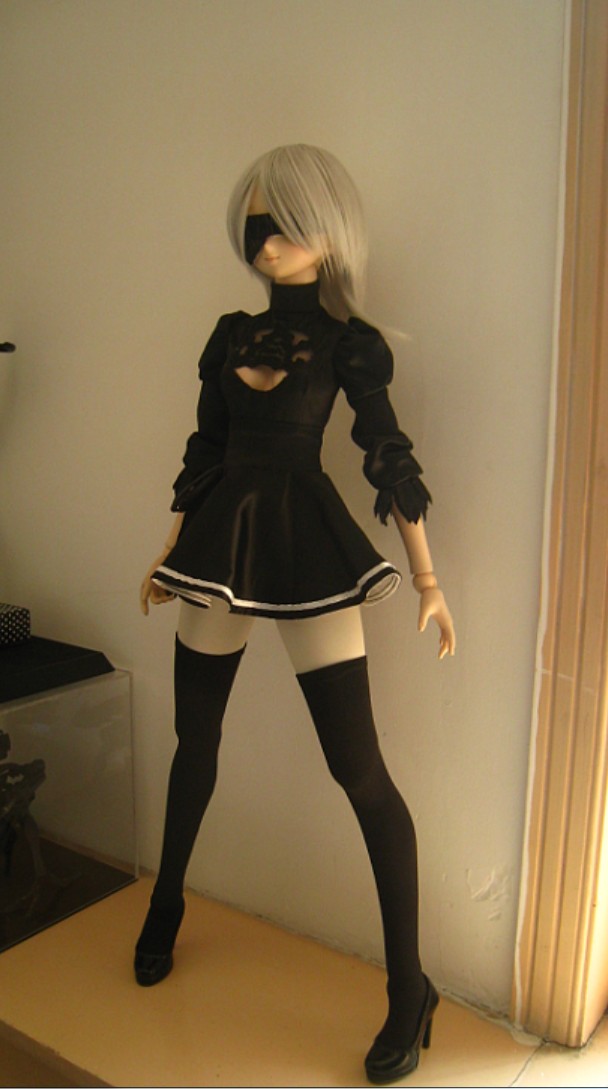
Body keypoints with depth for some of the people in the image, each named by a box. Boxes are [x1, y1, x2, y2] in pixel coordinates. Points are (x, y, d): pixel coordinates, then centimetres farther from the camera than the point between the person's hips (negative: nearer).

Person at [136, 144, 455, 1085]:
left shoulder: (350, 342, -2)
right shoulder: (231, 335, 11)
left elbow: (389, 458, -4)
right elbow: (204, 452, 15)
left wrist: (428, 579, -6)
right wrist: (170, 553, 19)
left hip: (310, 550, -5)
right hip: (221, 547, 5)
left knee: (359, 769, -5)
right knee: (194, 741, 15)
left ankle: (410, 993, 9)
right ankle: (165, 911, 40)